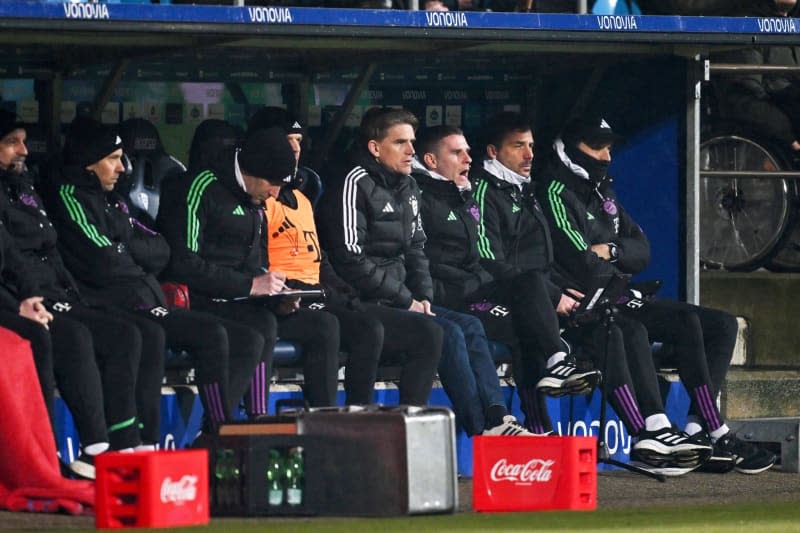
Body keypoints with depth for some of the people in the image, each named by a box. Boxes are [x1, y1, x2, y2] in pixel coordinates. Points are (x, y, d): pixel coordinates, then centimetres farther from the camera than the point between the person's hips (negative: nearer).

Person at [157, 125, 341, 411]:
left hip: (245, 303, 9)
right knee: (262, 324, -35)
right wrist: (250, 285, -21)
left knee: (325, 325, -3)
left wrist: (278, 299, 4)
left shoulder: (253, 203, 19)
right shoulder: (201, 189, -10)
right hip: (202, 302, -9)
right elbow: (183, 264, -20)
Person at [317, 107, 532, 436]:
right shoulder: (355, 185, -11)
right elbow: (352, 259, -17)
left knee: (470, 327, -9)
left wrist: (423, 296, 3)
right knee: (448, 333, -23)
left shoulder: (407, 189, 17)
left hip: (402, 301, 9)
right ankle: (481, 431, -24)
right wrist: (406, 299, -13)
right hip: (365, 306, -9)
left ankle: (497, 419, -21)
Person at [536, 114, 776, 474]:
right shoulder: (557, 193, -8)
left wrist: (611, 251, -7)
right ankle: (718, 434, -25)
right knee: (685, 322, -27)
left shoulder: (602, 193, 22)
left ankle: (697, 430, -16)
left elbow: (642, 251, 15)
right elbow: (581, 266, -18)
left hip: (621, 300, 10)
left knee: (722, 325, 0)